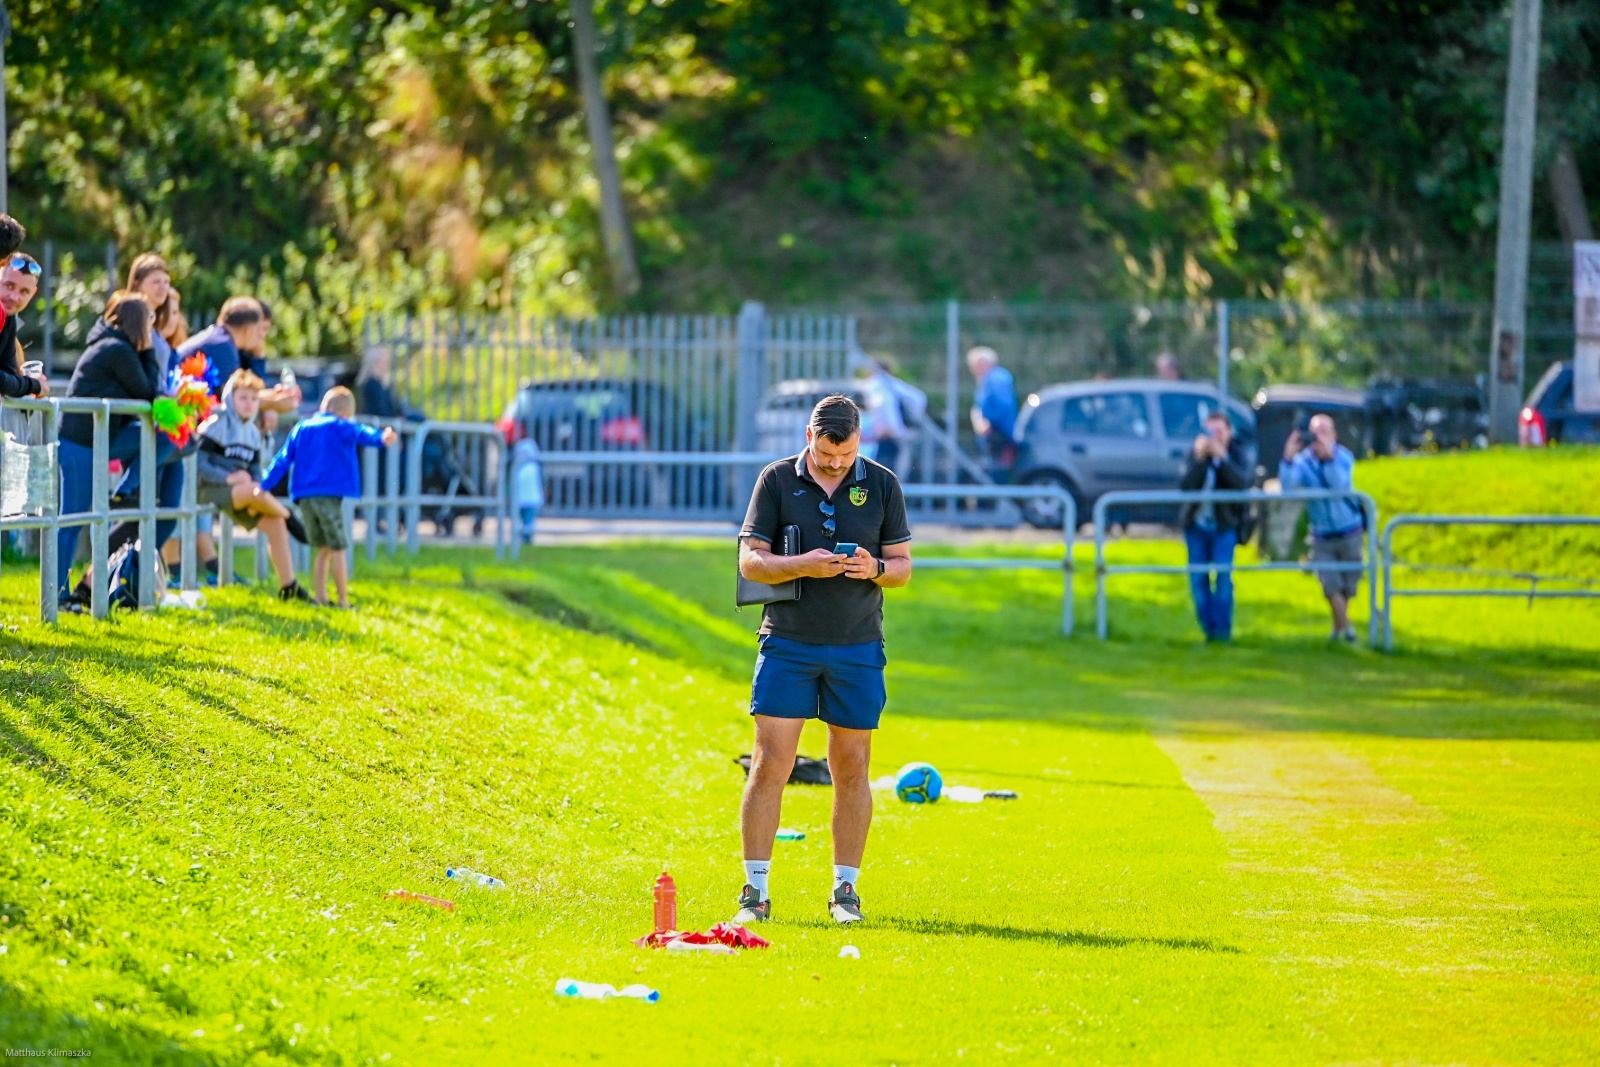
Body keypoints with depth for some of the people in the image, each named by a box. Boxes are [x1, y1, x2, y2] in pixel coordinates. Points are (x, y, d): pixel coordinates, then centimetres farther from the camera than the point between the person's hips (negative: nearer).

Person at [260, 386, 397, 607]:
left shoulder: (300, 429, 18)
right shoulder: (340, 427, 2)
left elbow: (282, 460, 18)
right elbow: (361, 433, -19)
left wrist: (263, 487, 20)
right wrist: (381, 438, -38)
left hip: (303, 497, 5)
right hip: (328, 495, -5)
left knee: (323, 549, 15)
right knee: (337, 549, 0)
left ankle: (320, 597, 10)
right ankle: (344, 601, -3)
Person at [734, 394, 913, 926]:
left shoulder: (882, 484, 4)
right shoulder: (777, 480, 0)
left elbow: (902, 566, 8)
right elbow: (750, 560, -2)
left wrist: (875, 568, -15)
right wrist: (804, 566, -19)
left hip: (857, 647, 1)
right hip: (787, 643, -1)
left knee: (851, 768, 4)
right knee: (770, 764, -7)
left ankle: (845, 889, 12)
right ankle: (755, 891, -2)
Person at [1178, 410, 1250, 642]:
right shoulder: (1196, 453, -2)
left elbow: (1243, 484, -23)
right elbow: (1184, 486, -15)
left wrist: (1222, 457, -31)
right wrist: (1199, 459, -27)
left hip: (1224, 525, -2)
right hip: (1197, 524, 2)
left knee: (1223, 575, -11)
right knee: (1198, 578, 2)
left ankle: (1222, 629, -6)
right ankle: (1208, 628, 10)